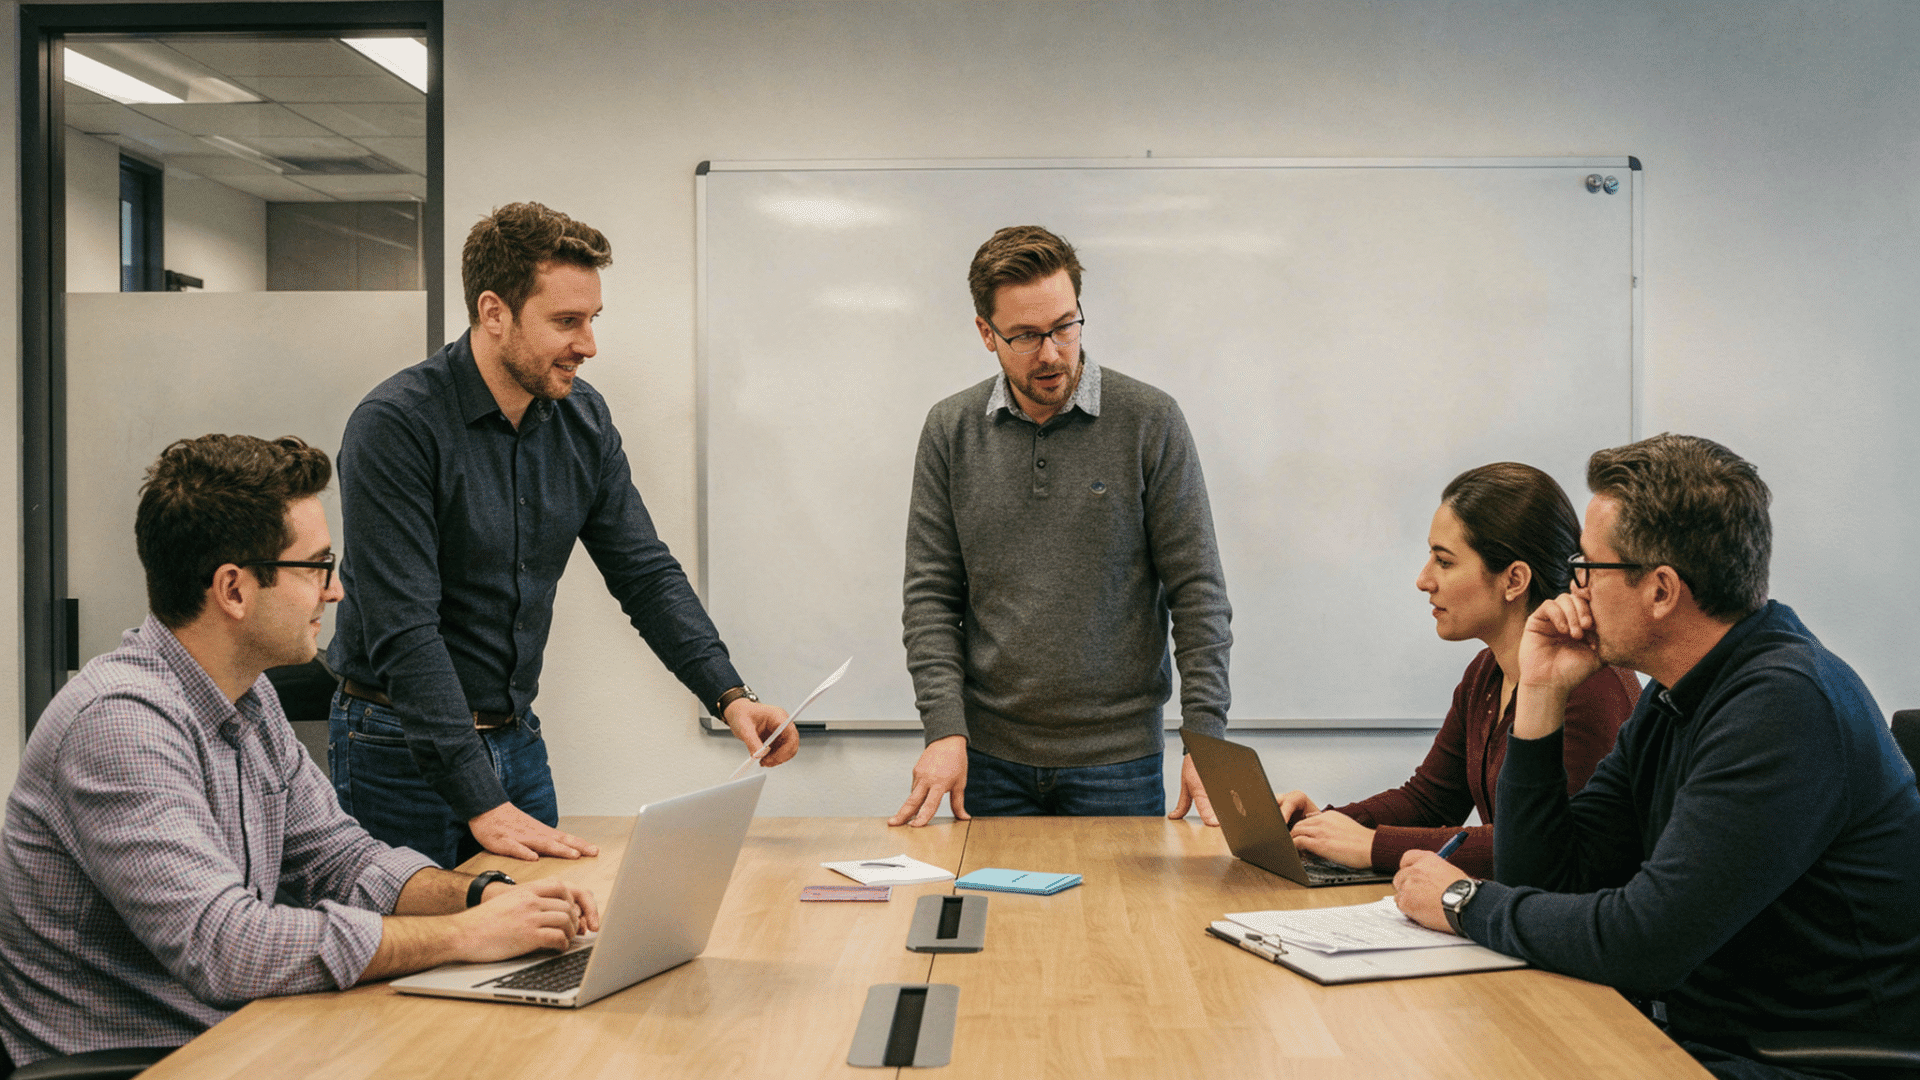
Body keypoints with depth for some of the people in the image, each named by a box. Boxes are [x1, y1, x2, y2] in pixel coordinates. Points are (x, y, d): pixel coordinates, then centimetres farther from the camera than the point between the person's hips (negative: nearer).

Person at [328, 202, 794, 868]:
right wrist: (481, 803, -28)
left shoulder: (583, 420, 0)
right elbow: (404, 632, -25)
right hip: (403, 747, -6)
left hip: (517, 739, 6)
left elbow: (646, 574, 5)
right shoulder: (395, 426, -20)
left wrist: (730, 696, -10)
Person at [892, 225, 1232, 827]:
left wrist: (1206, 737, -10)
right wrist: (945, 728, -9)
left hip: (1118, 759, -2)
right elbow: (931, 595, 3)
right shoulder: (951, 431, 3)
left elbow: (1196, 590, -4)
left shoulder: (1150, 422, -4)